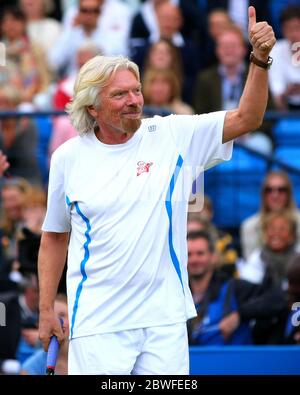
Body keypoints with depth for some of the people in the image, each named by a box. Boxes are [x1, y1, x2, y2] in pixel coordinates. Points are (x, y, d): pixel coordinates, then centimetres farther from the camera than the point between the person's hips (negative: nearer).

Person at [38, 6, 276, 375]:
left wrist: (260, 59, -14)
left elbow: (246, 118, 0)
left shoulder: (172, 136, 1)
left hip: (165, 317, 1)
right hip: (98, 324, -1)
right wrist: (46, 310, 9)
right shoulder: (68, 157, 3)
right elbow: (55, 237, 11)